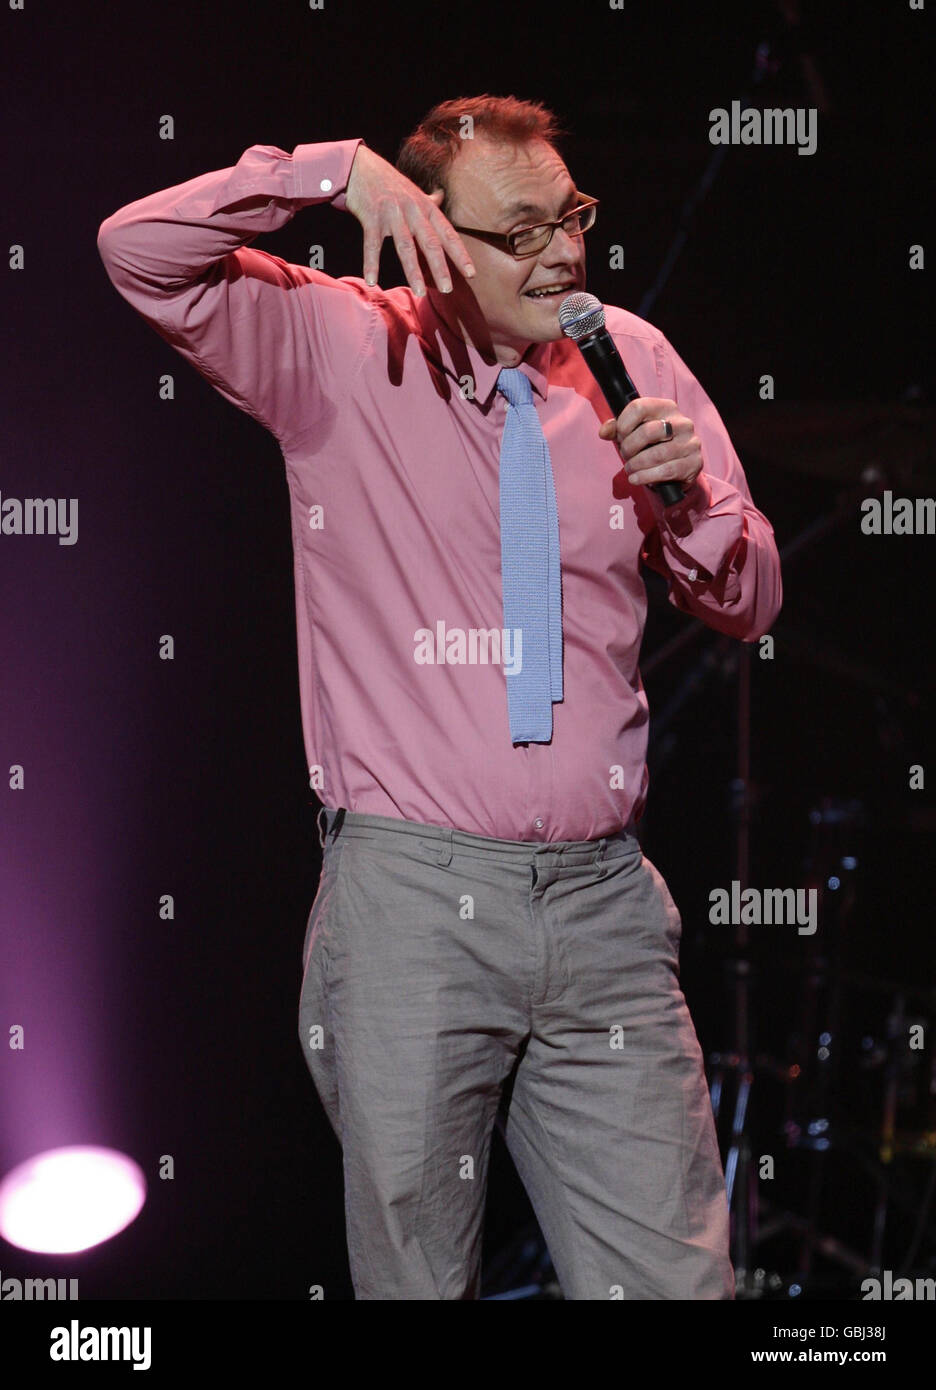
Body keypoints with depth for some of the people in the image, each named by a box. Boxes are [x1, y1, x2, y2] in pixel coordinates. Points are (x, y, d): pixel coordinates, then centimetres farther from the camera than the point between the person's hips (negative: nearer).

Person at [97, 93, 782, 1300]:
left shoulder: (628, 361, 11)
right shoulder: (339, 350, 2)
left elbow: (748, 604, 15)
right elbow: (138, 250, -8)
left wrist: (691, 493, -5)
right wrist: (335, 172, -13)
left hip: (604, 897, 3)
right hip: (411, 892, -3)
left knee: (672, 1278, 3)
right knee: (415, 1276, 6)